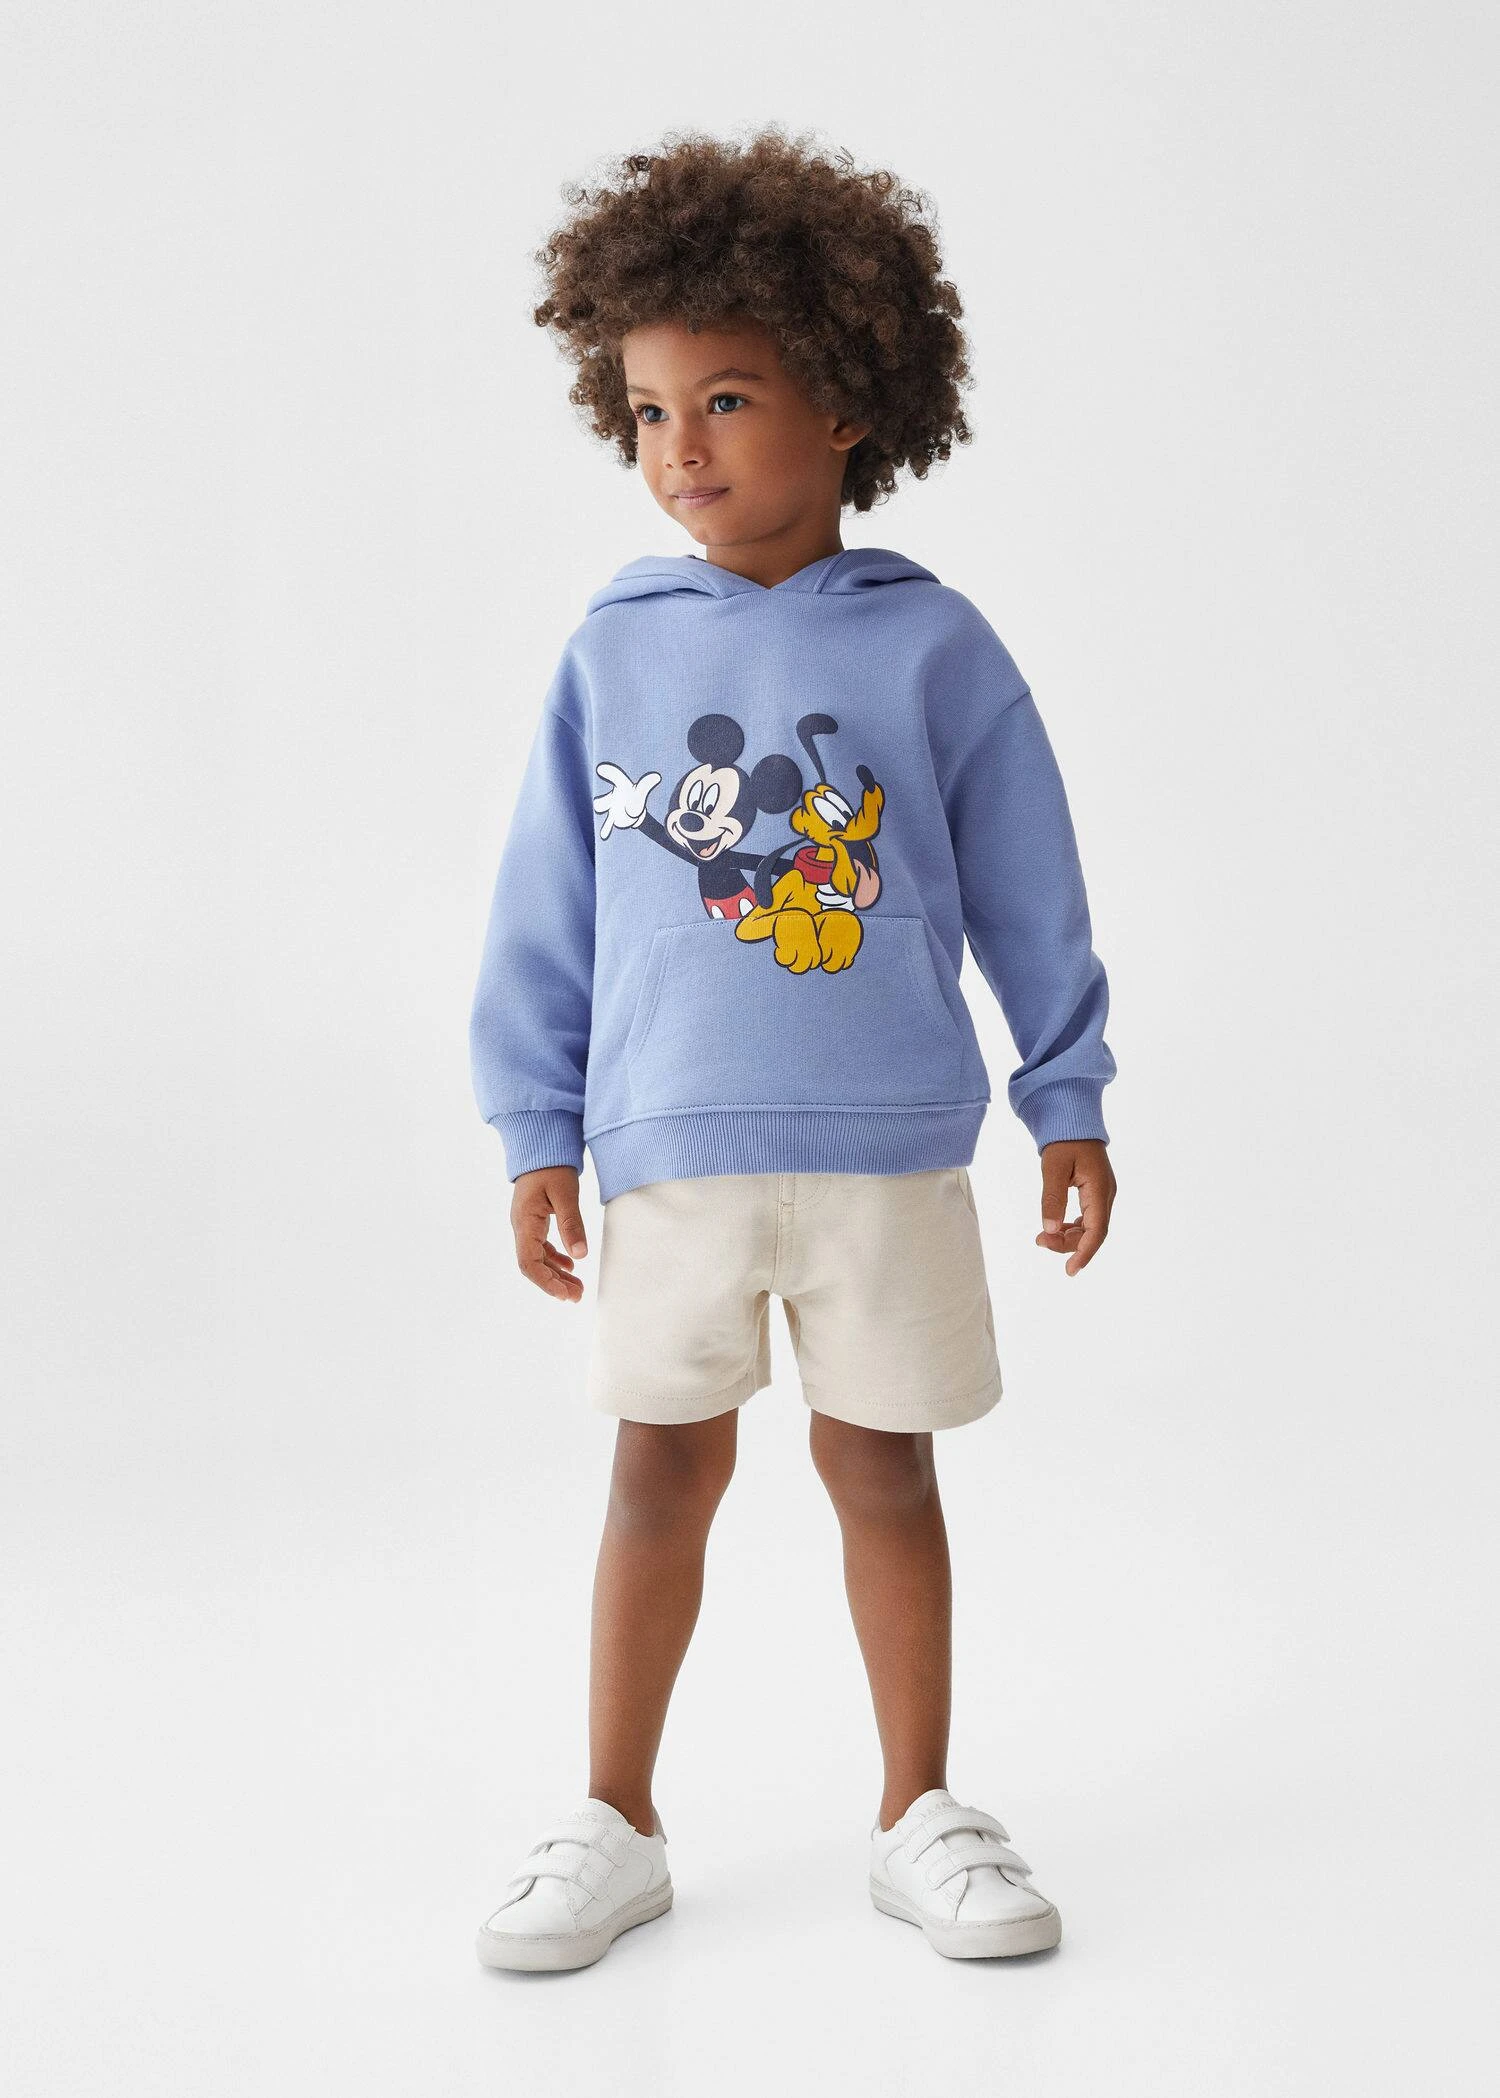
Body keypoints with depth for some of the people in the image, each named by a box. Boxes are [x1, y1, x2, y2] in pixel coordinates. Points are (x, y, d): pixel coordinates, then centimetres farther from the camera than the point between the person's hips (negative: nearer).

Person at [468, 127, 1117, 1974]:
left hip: (889, 1145, -1)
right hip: (671, 1145, 1)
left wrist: (1070, 1105, 6)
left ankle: (920, 1817, 26)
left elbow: (1028, 896, 4)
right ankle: (615, 1825, 24)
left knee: (883, 1470, 10)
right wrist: (538, 1131, 3)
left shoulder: (932, 647, -3)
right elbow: (547, 906, 4)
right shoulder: (613, 649, 0)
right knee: (663, 1471, 10)